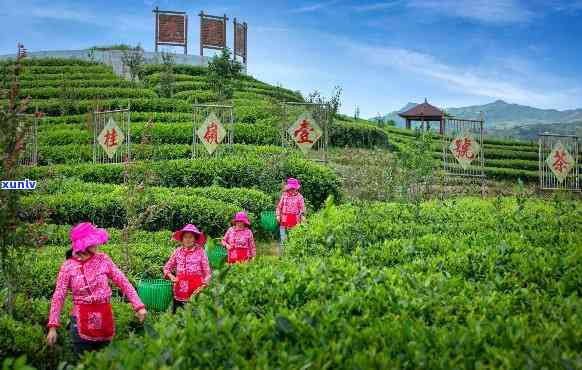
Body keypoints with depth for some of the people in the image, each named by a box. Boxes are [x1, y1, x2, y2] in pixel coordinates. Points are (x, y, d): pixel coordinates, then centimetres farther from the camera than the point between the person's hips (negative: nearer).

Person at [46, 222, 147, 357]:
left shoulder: (103, 259, -2)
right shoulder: (68, 266, -6)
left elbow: (123, 282, -1)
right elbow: (58, 297, -4)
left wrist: (139, 306, -10)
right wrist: (52, 327, -8)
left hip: (105, 319, 2)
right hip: (82, 322, -2)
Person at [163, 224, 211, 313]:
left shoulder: (200, 251, -3)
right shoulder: (178, 251, 6)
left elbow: (207, 272, -1)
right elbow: (167, 268, 15)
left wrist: (203, 285, -13)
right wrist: (171, 276, -3)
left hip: (195, 290, -3)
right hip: (180, 289, 3)